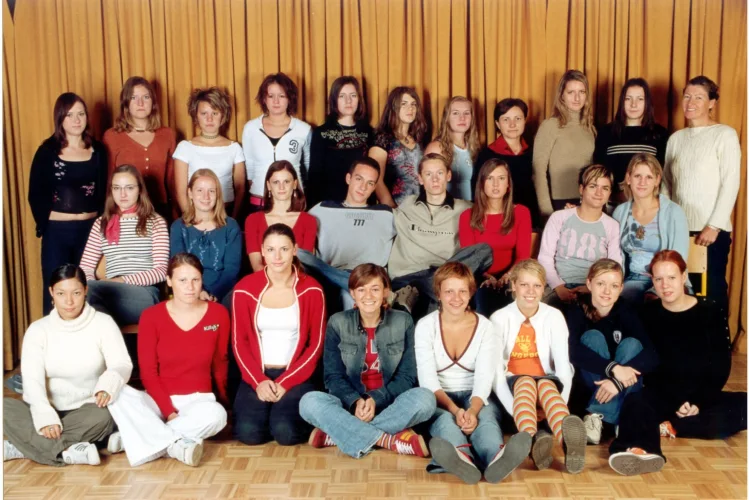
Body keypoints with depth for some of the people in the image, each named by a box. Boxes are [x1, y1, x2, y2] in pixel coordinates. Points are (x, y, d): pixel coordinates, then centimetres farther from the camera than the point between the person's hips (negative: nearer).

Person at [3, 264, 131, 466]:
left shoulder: (103, 323, -4)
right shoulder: (38, 329, -2)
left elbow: (122, 364, -13)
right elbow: (32, 378, -12)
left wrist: (108, 385, -38)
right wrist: (45, 416, -30)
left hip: (87, 411, -1)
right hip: (49, 410, 2)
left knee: (103, 416, -35)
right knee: (5, 409, -26)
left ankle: (19, 448, -26)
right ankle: (67, 453, -35)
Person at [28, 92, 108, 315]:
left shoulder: (98, 150, 5)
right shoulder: (48, 151, -1)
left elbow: (103, 191, 8)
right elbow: (35, 194, 0)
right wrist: (45, 224, -6)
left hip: (90, 228, 2)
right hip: (56, 230, -2)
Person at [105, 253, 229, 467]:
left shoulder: (218, 314, -4)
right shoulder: (151, 316, -6)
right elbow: (148, 372, -6)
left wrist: (224, 399, 20)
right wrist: (169, 411, -17)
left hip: (198, 399, 0)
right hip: (158, 399, 0)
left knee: (216, 415, -35)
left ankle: (135, 437, -23)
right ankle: (175, 445, -28)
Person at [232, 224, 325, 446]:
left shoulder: (311, 290, -3)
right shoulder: (244, 289, -1)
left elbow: (316, 343, -2)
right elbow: (239, 342, 2)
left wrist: (286, 382, -12)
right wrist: (258, 381, -12)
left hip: (296, 375, -1)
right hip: (256, 375, 1)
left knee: (286, 432, -24)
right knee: (248, 432, -22)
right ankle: (264, 408, 12)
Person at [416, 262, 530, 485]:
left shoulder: (484, 326, 0)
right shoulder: (426, 326, -4)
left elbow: (484, 377, -11)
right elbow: (427, 378, -13)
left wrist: (472, 410, -32)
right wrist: (455, 410, -30)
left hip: (476, 398, 1)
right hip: (439, 400, -1)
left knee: (485, 417, -33)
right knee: (447, 421, -35)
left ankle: (497, 460, -67)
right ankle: (461, 460, -69)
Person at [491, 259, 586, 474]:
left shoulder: (554, 316, 0)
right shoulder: (500, 318, -3)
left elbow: (563, 364, -10)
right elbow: (495, 369, -12)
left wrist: (560, 406, -26)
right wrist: (513, 408, -27)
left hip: (548, 383, 1)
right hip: (514, 385, 0)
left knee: (546, 384, -35)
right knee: (525, 382, -36)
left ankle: (568, 444, -68)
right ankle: (533, 443, -66)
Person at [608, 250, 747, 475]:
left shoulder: (711, 312, 3)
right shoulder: (647, 314, 2)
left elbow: (721, 367, 1)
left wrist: (699, 401, -13)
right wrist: (675, 402, -16)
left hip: (703, 397, 2)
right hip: (663, 396, -1)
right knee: (635, 402, -33)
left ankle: (669, 427, -29)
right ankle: (641, 449, -66)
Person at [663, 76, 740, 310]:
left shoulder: (725, 134, -1)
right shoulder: (676, 138, 13)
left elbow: (731, 183, -7)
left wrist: (714, 225, -13)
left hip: (711, 230, -4)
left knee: (712, 290, 1)